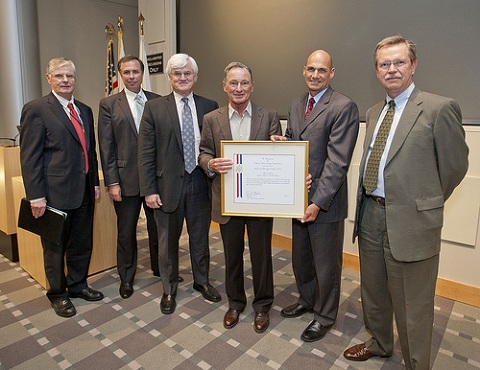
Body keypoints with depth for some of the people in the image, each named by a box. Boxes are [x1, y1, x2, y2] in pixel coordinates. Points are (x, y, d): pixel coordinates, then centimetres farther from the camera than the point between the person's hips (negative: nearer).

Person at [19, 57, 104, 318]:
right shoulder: (36, 110, -8)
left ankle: (77, 285, 38)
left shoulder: (84, 110, 12)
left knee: (82, 243, 17)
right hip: (55, 193, -6)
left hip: (84, 191, 6)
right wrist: (36, 196, -15)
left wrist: (95, 182, 12)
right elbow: (29, 157, -12)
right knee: (55, 247, 11)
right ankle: (58, 294, 31)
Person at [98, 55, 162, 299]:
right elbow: (106, 147, -3)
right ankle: (126, 277, 31)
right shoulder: (109, 104, 0)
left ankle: (159, 267, 38)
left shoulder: (157, 101, 5)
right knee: (126, 231, 12)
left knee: (157, 226, 15)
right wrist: (112, 182, -8)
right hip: (126, 178, -1)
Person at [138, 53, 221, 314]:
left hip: (201, 183, 2)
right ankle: (169, 289, 34)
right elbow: (146, 153, -4)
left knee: (200, 237, 17)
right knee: (168, 240, 13)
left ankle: (201, 281, 40)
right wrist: (149, 190, -8)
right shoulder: (154, 108, -1)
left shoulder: (209, 107, 4)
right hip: (168, 185, -1)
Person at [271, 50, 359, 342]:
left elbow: (338, 161, -19)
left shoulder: (344, 107, -13)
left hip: (325, 201, -7)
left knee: (326, 263, 10)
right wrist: (281, 142, -5)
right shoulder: (296, 105, 11)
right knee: (300, 257, 21)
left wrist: (318, 202, -22)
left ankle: (325, 317, 33)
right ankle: (307, 300, 46)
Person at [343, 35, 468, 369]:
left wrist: (426, 204, 4)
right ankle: (379, 343, 47)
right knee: (373, 291, 23)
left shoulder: (439, 108, -9)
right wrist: (368, 204, 8)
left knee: (413, 305, 9)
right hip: (371, 214, 7)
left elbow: (455, 165, -4)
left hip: (410, 220, -7)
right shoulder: (374, 112, 12)